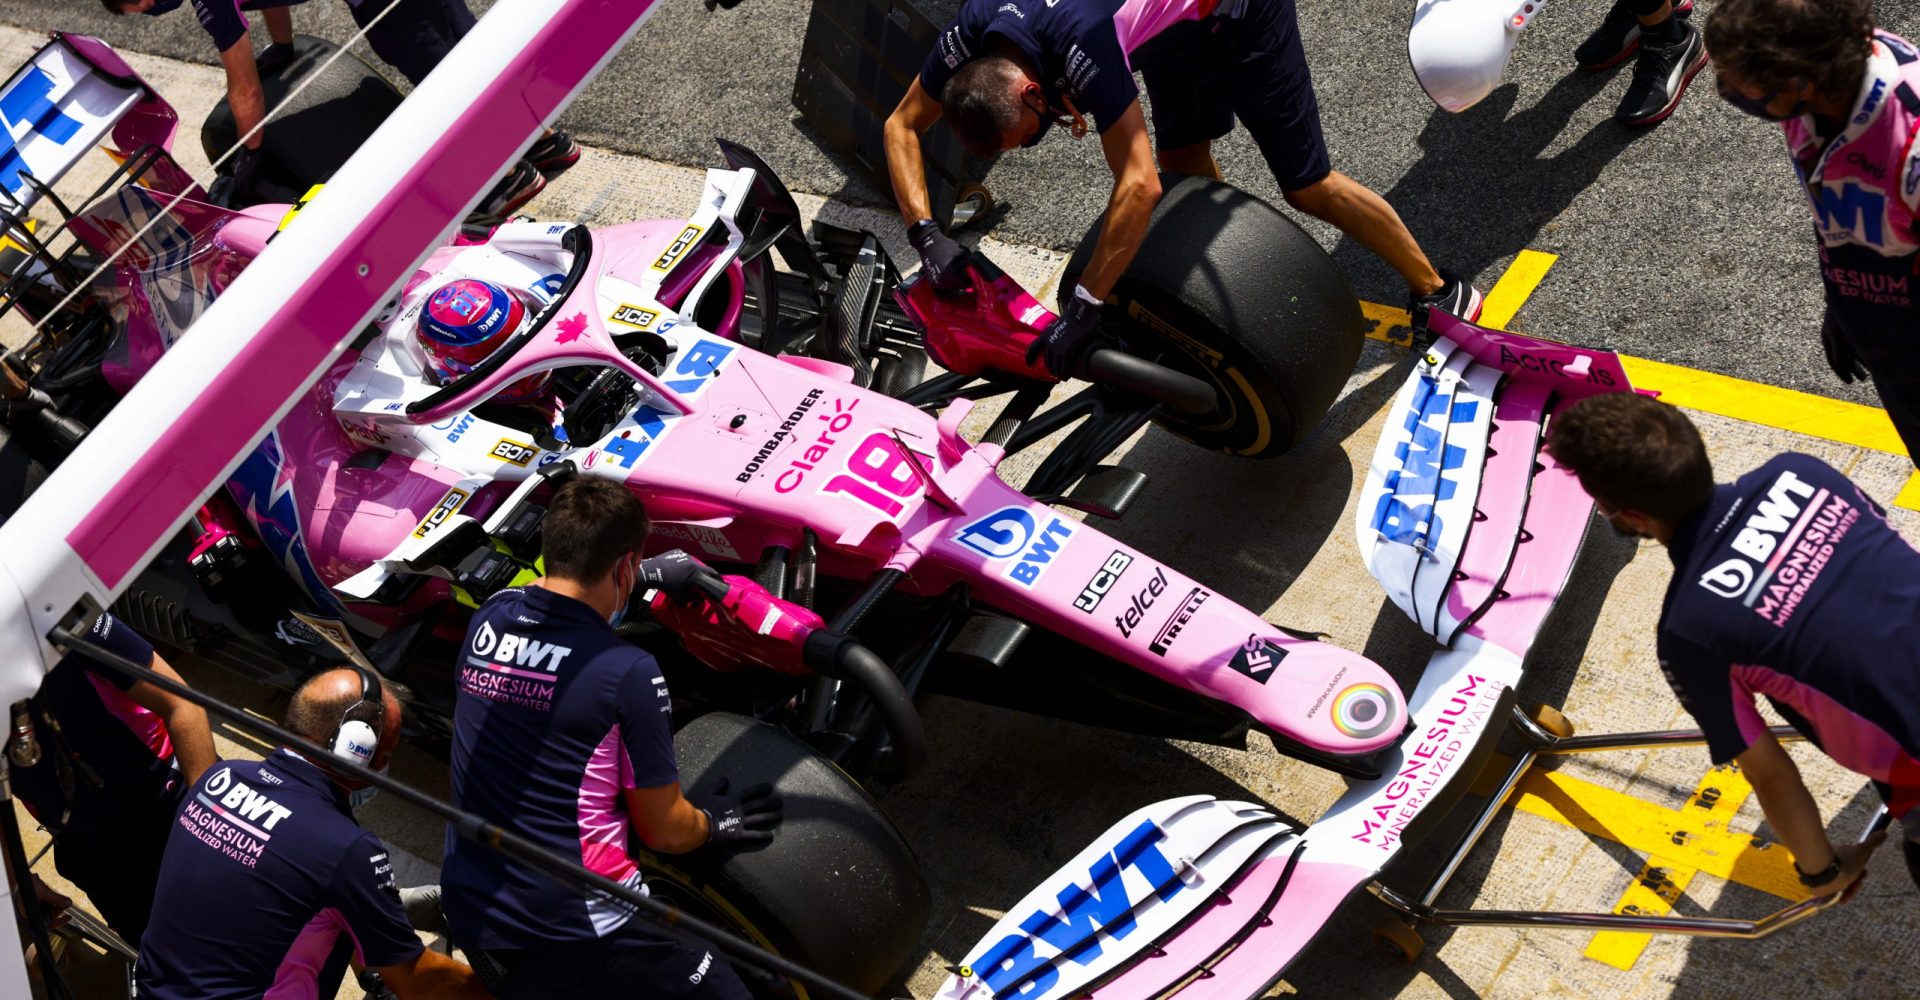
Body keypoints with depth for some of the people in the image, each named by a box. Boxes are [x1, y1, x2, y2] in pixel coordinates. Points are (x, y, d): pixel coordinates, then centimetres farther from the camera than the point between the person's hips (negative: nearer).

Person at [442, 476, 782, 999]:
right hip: (571, 933, -7)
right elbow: (665, 832, -5)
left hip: (471, 917, 8)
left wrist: (645, 575, 39)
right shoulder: (627, 672, -17)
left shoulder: (486, 620, 1)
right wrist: (713, 822, 16)